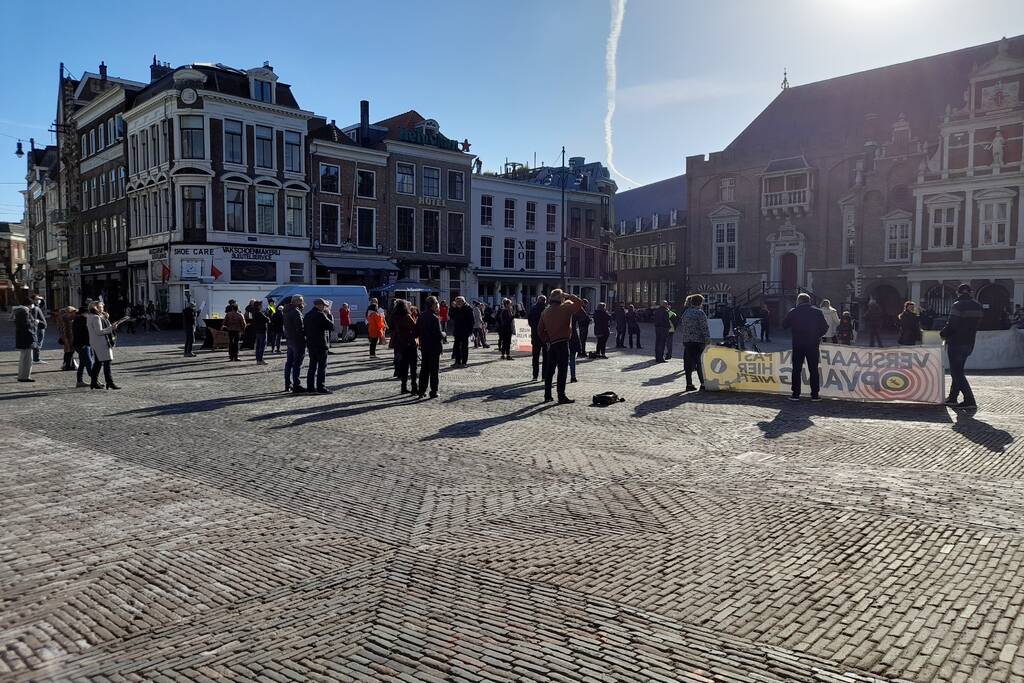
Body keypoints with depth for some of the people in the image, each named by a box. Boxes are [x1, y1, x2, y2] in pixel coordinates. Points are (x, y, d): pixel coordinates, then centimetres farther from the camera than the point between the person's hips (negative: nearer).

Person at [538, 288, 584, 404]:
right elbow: (579, 302, -7)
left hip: (551, 344, 6)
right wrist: (568, 296, 2)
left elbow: (540, 329, 13)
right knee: (562, 370, -3)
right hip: (562, 343, -6)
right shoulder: (565, 308, -8)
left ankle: (547, 395, 15)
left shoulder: (545, 312, 11)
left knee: (549, 370, 12)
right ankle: (561, 396, -3)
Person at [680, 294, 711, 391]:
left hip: (687, 341, 6)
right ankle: (703, 384, 0)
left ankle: (689, 384, 10)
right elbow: (705, 328, -12)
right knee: (701, 363, 0)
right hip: (698, 341, -5)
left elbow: (681, 328, 15)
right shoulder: (700, 313, -10)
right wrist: (708, 341, -8)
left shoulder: (685, 313, 10)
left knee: (688, 363, 7)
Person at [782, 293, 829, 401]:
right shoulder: (817, 312, 1)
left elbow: (784, 326, 2)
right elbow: (825, 328, 2)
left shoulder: (793, 312, -2)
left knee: (796, 369, 5)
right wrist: (817, 336, 18)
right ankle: (815, 395, 5)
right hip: (813, 344, 1)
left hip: (798, 344, -1)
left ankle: (796, 394, 4)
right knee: (813, 369, 6)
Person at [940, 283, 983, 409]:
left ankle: (970, 400, -12)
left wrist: (942, 333, 0)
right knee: (958, 371, 18)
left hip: (956, 343, -8)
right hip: (969, 344, 8)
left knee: (957, 373, -5)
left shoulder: (958, 305, -15)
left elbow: (951, 325, -18)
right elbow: (976, 325, 13)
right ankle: (952, 398, 25)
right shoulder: (978, 306, 9)